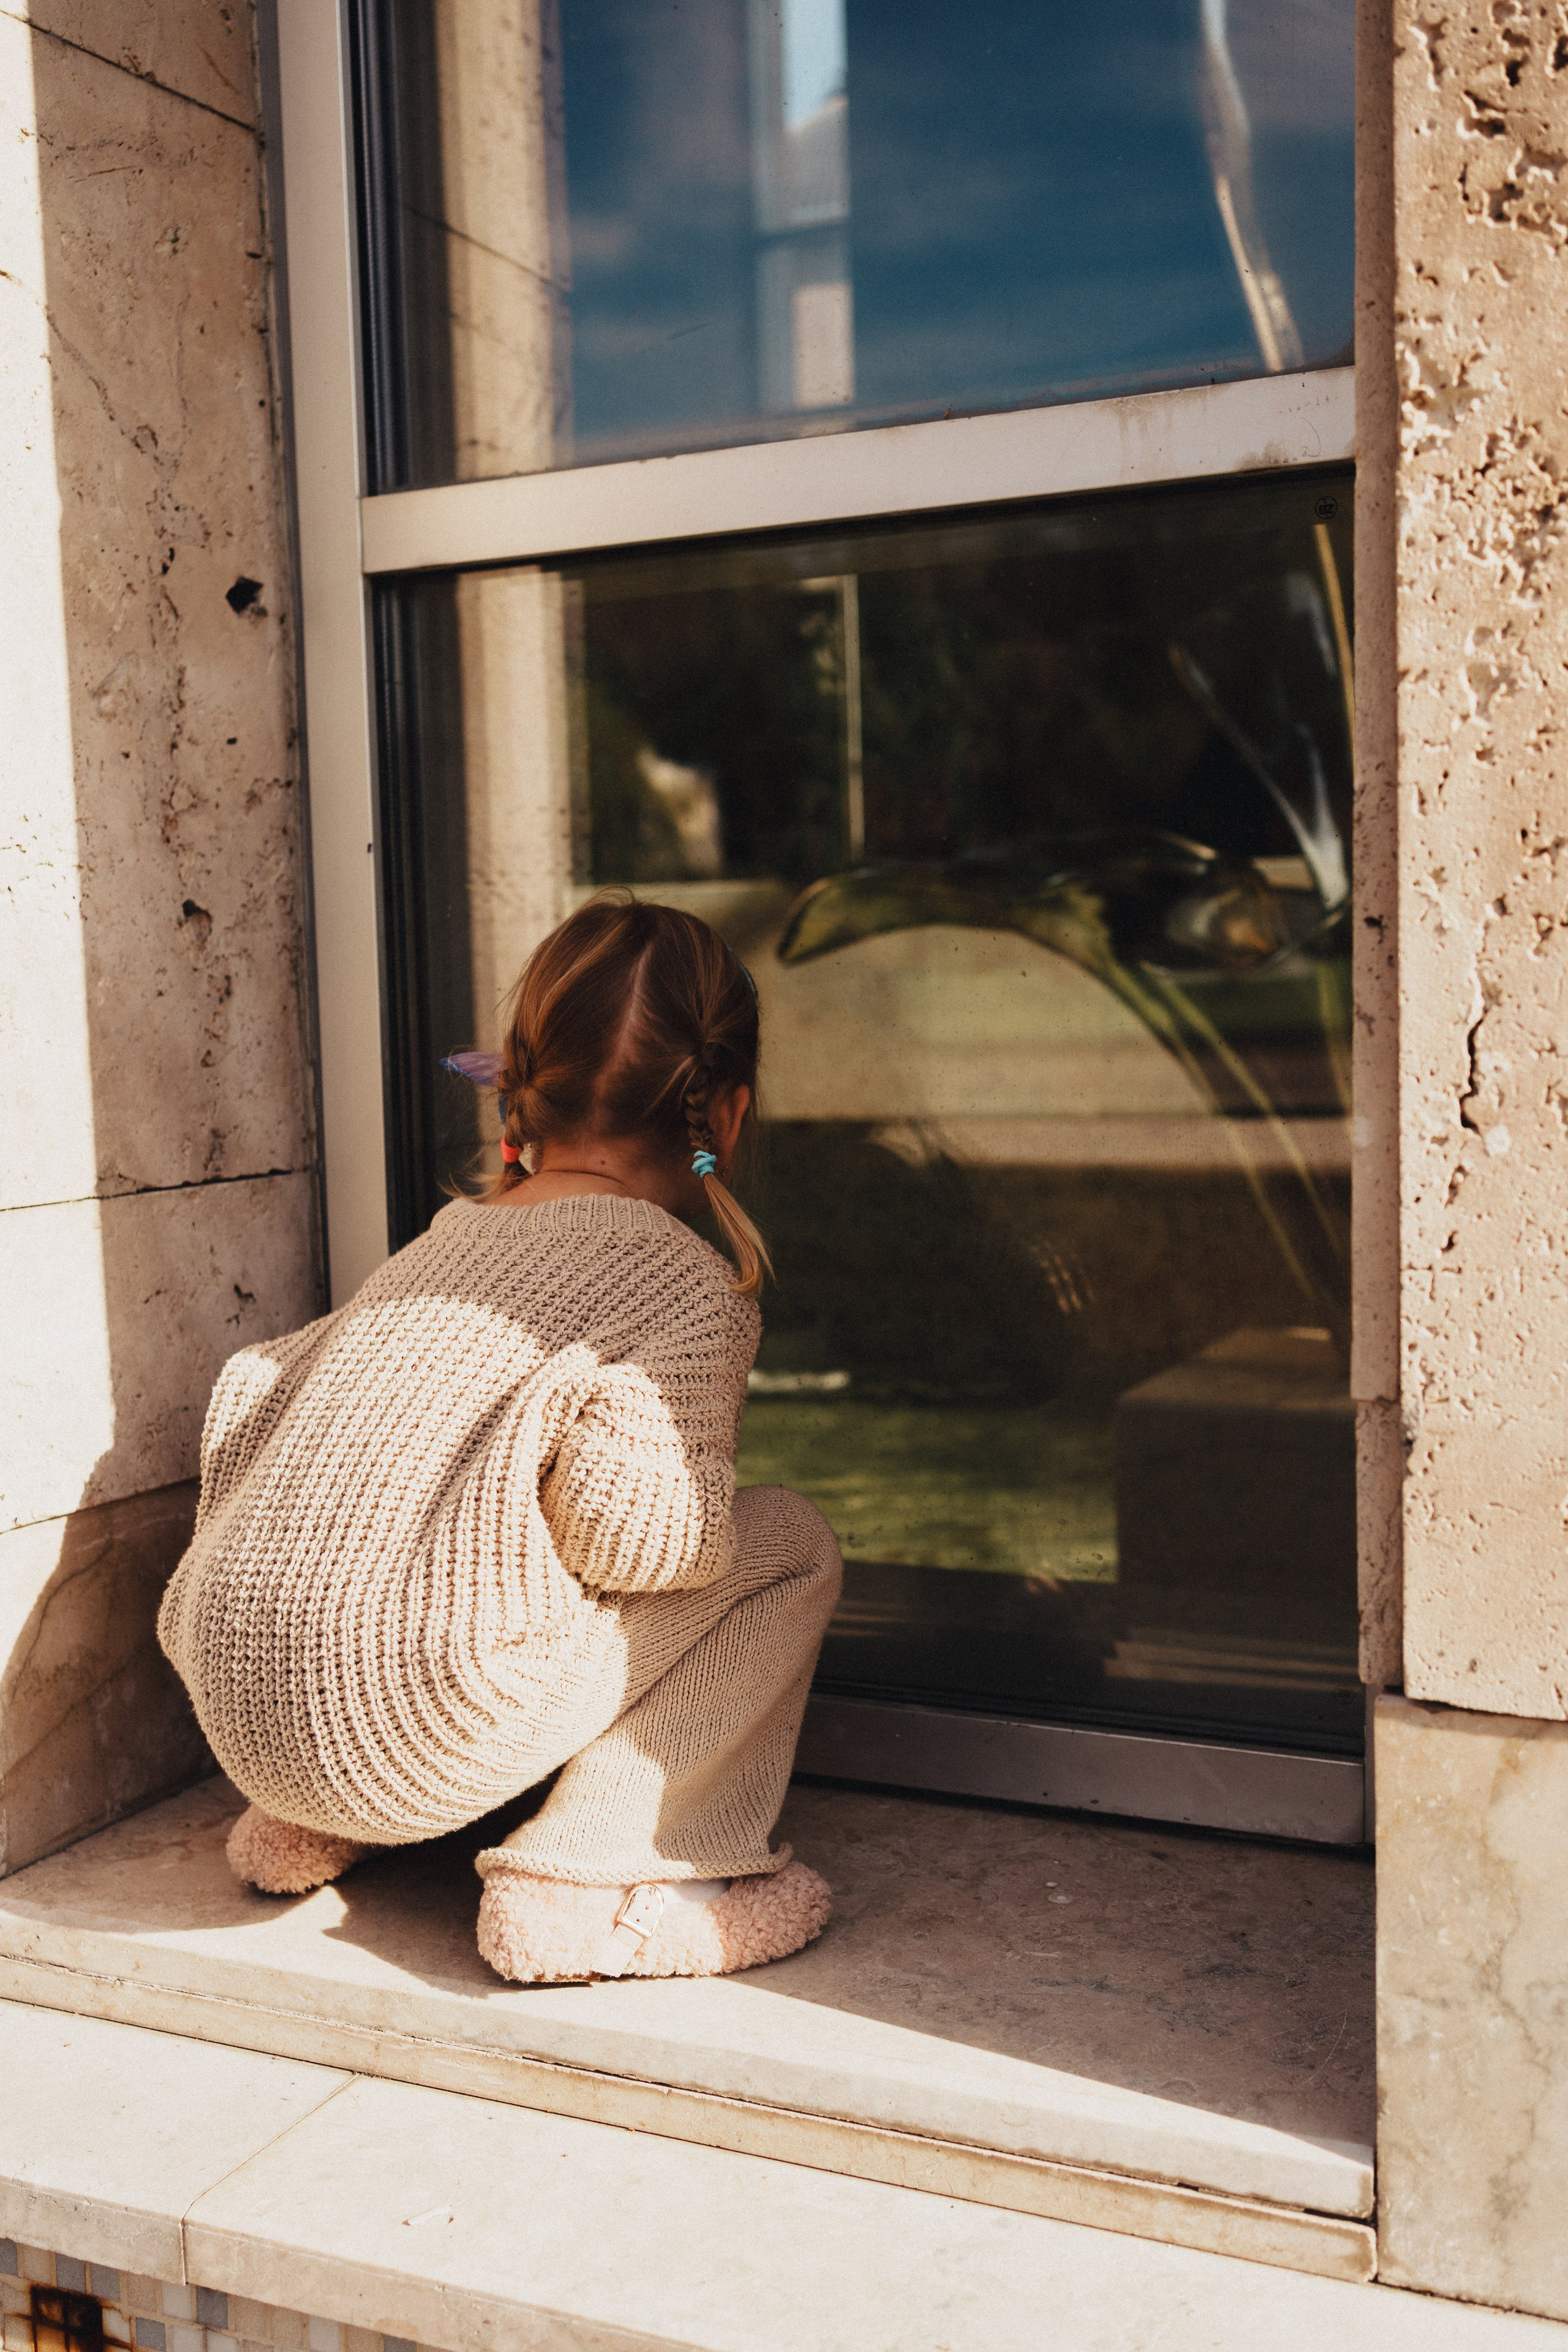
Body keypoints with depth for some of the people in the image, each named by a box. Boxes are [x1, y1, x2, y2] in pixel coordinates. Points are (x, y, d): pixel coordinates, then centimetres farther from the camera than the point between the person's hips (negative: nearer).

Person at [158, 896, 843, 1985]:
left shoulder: (441, 1243, 19)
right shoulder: (688, 1283, -3)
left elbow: (254, 1389, 22)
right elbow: (630, 1526, -17)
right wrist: (703, 1530, 6)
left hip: (236, 1710, 8)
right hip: (412, 1726, -7)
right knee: (792, 1543, 4)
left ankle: (307, 1826, 22)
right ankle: (589, 1879, -4)